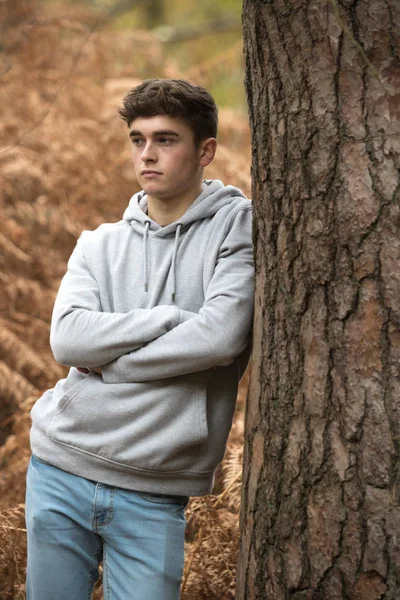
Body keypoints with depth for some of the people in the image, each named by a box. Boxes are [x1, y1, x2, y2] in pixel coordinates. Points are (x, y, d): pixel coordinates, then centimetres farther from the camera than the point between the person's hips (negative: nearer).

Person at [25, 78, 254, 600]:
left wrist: (107, 361, -9)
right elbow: (68, 338, -7)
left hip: (153, 494, -3)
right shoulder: (99, 245, 10)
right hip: (61, 466, 3)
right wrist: (173, 317, -14)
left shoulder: (239, 225, -2)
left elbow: (221, 337, -17)